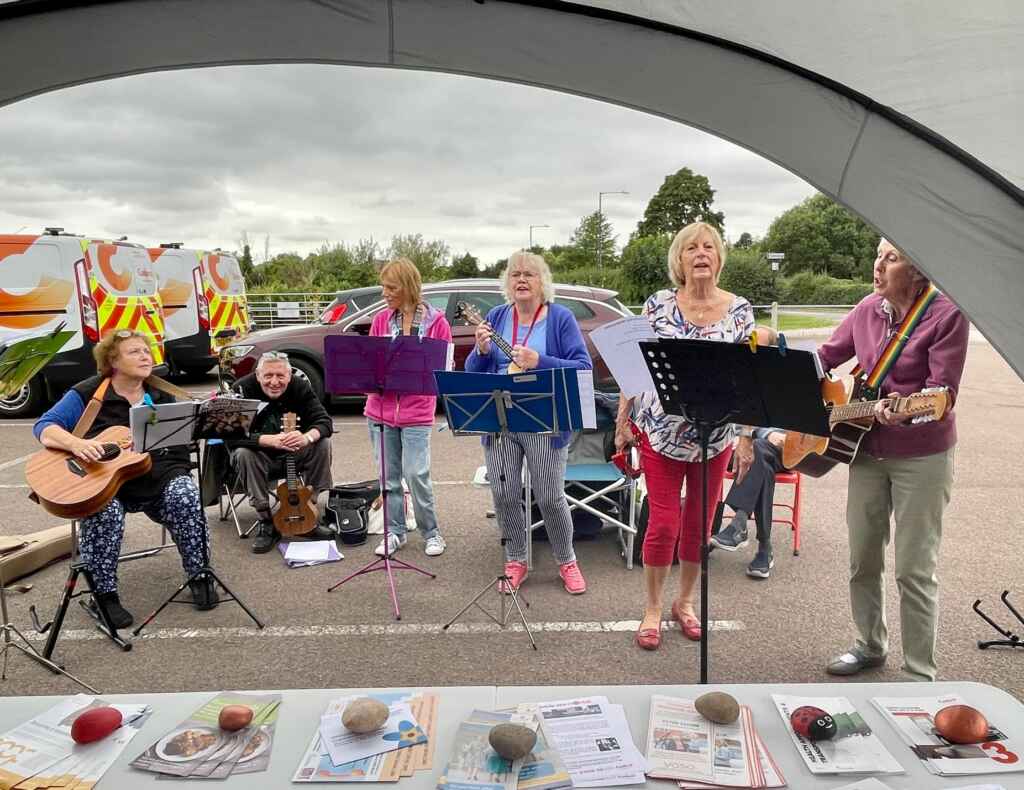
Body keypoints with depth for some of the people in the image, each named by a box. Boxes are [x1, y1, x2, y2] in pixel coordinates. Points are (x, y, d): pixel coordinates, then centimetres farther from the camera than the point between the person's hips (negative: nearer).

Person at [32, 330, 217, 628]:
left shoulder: (162, 395, 11)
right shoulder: (87, 394, 1)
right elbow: (44, 427, -6)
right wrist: (76, 444, -27)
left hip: (159, 476, 2)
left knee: (187, 498, -27)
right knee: (105, 514, -33)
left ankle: (200, 577, -10)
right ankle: (104, 595, -13)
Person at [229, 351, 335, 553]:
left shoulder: (300, 387, -11)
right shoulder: (243, 389, -20)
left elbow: (324, 421, -18)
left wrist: (307, 437, -41)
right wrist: (271, 440, -44)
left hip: (294, 453, 3)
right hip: (259, 454, -2)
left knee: (323, 444, -21)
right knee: (243, 454, -33)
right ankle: (265, 523, -23)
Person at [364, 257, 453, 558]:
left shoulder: (436, 321, -2)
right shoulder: (381, 319, 6)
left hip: (417, 411, -3)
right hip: (380, 407, 3)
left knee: (416, 475, -5)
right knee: (389, 475, 10)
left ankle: (431, 532, 16)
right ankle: (395, 532, 25)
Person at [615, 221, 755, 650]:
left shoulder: (740, 310, -1)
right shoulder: (658, 304, -3)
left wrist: (747, 437, -2)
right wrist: (622, 420, 0)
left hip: (715, 435, 2)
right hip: (662, 430, -1)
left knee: (698, 524, 13)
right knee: (664, 524, 1)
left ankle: (685, 602, 33)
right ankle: (652, 610, 20)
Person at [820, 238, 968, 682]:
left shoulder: (946, 315, -14)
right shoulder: (868, 309, 3)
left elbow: (942, 391, -20)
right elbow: (828, 356, 16)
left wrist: (902, 410, -37)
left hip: (922, 456, -6)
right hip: (867, 450, 6)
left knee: (914, 569, 0)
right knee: (862, 557, 14)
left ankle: (920, 674, 17)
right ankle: (870, 646, 34)